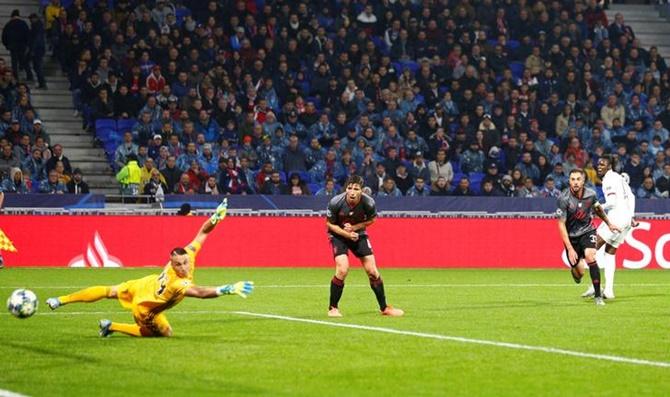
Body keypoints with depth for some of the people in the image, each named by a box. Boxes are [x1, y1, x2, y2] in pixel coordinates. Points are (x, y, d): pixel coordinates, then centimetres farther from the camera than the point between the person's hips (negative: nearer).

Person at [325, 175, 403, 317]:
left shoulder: (368, 203, -24)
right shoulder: (336, 202, -27)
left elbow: (372, 219, -3)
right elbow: (330, 224, -12)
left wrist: (354, 227, -18)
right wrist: (347, 234, -25)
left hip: (358, 234, 2)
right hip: (338, 234, -2)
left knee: (372, 271, 0)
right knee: (342, 269, -20)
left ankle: (384, 308, 15)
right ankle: (333, 308, -4)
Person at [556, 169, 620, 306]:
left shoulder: (590, 194, -12)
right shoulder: (563, 199, -22)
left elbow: (598, 209, 13)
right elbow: (561, 225, -19)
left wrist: (609, 224, 25)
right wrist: (570, 249, -24)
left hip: (587, 230, 1)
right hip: (571, 235, -1)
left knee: (590, 257, -27)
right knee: (579, 273, 2)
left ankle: (598, 296, -19)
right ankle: (574, 269, 43)